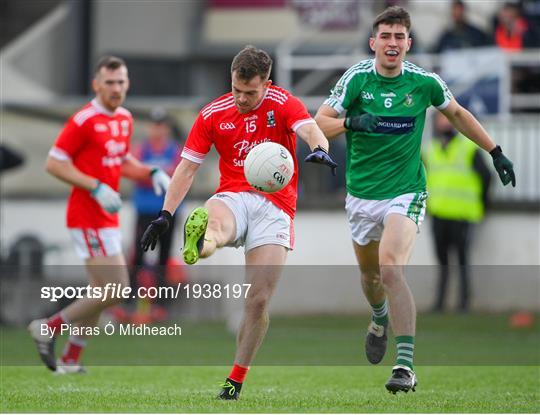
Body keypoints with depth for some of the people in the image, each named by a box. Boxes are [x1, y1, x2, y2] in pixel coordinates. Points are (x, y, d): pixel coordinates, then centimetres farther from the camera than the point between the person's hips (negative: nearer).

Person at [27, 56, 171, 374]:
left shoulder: (125, 119, 11)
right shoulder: (83, 121, -15)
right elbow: (54, 163, -16)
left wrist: (152, 173, 6)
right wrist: (97, 188, -22)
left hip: (107, 217, 9)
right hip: (89, 218, -9)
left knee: (103, 293, 13)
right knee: (116, 290, -13)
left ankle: (70, 360, 22)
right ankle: (49, 329, -2)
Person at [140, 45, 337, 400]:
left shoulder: (284, 104, 0)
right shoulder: (213, 114, 7)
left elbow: (311, 130, -19)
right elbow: (188, 167, 8)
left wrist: (319, 149, -44)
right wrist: (166, 215, 0)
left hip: (275, 207, -1)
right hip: (233, 197, 1)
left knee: (259, 301, -9)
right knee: (215, 222, -40)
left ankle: (236, 380, 4)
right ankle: (199, 243, -77)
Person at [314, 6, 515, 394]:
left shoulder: (424, 82, -6)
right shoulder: (357, 78, -8)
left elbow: (457, 113, 13)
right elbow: (320, 122, -11)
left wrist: (496, 152, 15)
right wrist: (351, 122, -31)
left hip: (405, 191, -2)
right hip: (361, 194, 2)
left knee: (391, 268, -23)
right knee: (369, 273, 17)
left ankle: (406, 365, -25)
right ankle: (380, 319, 54)